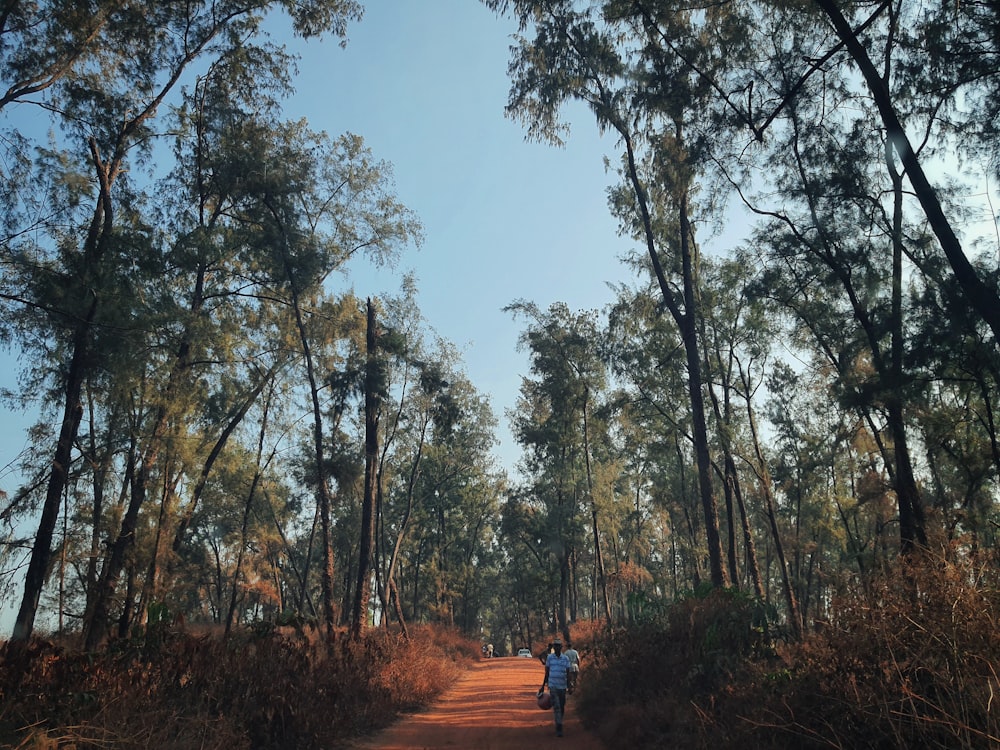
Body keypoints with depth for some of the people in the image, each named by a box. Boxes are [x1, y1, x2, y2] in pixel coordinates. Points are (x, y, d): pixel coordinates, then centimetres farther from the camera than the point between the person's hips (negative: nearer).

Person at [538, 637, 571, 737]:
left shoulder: (566, 659, 1)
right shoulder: (549, 657, -1)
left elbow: (568, 673, 3)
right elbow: (547, 673, 6)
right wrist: (543, 686, 8)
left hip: (562, 686, 2)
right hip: (553, 686, -2)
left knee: (562, 707, 10)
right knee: (556, 707, -12)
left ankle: (558, 724, 29)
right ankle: (559, 728, -11)